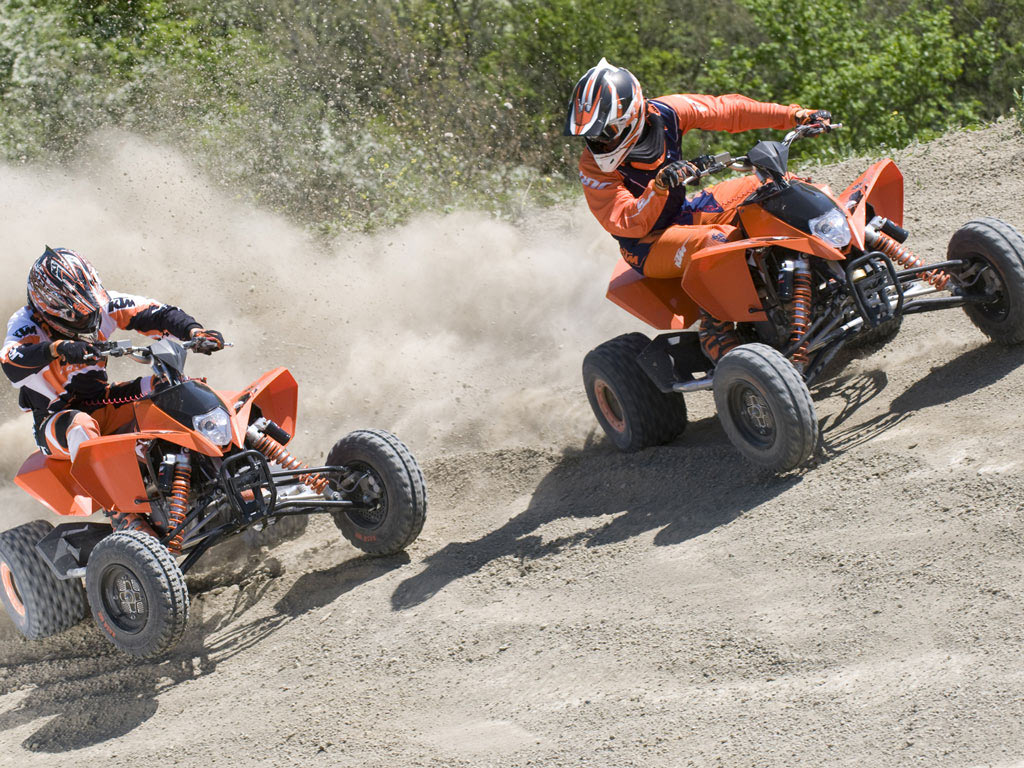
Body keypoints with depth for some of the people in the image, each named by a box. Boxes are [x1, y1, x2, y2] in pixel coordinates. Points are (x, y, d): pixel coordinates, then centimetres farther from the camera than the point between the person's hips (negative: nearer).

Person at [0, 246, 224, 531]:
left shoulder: (99, 302, -6)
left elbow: (151, 313, -7)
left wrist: (194, 331, -25)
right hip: (56, 420, -6)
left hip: (103, 404, 6)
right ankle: (121, 513, -43)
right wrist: (58, 348, -59)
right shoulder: (26, 323, -20)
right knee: (81, 426, -40)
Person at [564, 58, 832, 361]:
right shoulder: (594, 168, -23)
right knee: (719, 242, -36)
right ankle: (714, 331, -27)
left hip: (684, 214, 6)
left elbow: (729, 110, -6)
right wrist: (660, 187, -46)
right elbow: (631, 224, -29)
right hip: (647, 245, -6)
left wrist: (795, 115, -10)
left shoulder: (665, 113, -13)